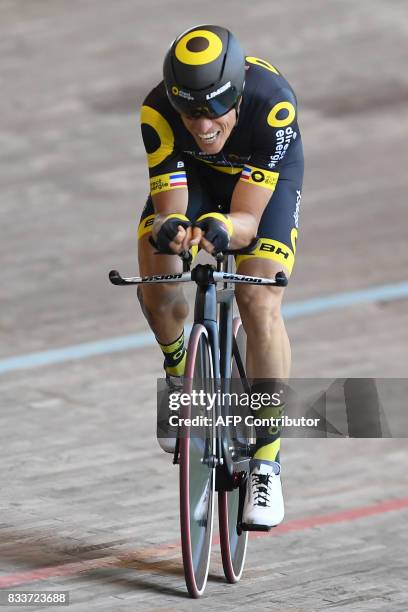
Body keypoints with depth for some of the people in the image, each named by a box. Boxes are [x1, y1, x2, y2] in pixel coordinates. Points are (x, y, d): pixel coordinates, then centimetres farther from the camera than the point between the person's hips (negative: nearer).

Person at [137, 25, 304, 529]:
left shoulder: (271, 104, -40)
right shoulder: (158, 112, -34)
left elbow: (247, 218, -37)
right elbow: (169, 206, -31)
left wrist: (222, 228, -60)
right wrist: (168, 228, -55)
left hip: (267, 174, -2)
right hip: (193, 171, 2)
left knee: (259, 304, -20)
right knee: (157, 288, -20)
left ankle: (267, 463, -12)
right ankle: (178, 368, 16)